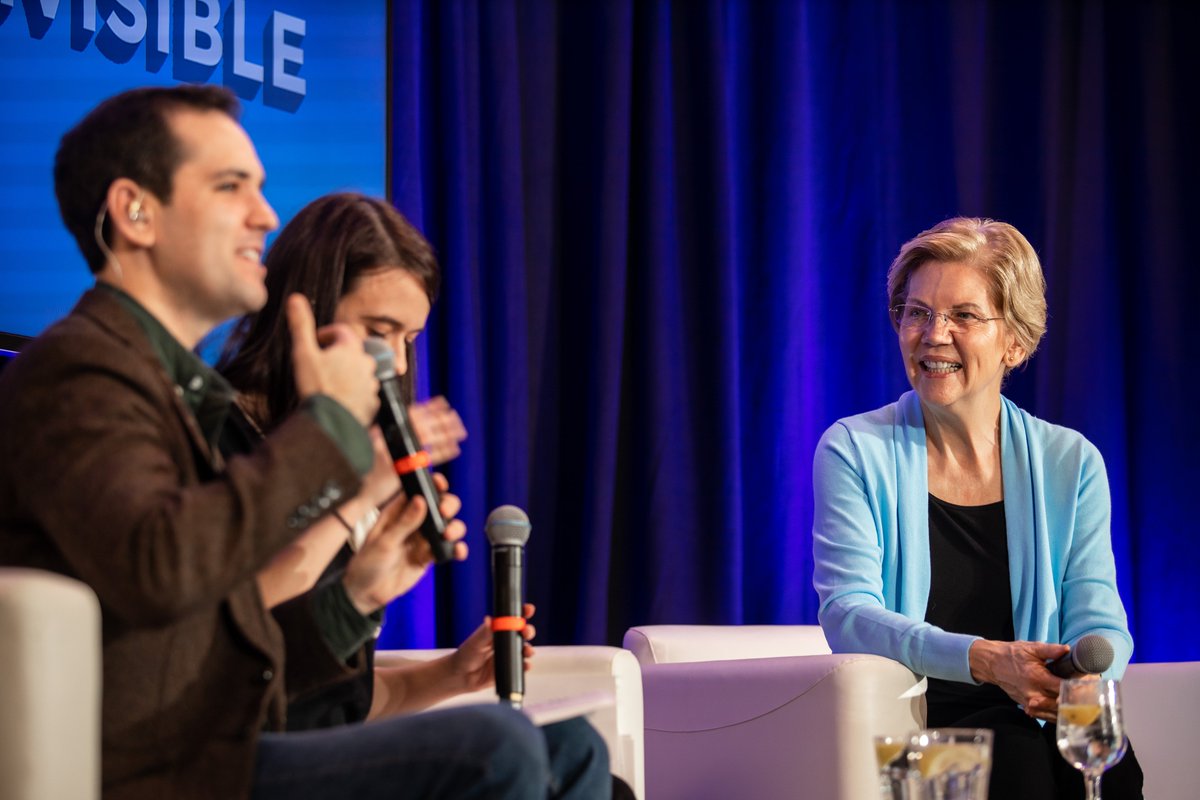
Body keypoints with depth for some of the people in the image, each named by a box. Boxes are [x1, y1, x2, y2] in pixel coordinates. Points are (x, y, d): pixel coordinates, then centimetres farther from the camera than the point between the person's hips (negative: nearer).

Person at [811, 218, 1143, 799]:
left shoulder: (1071, 463, 12)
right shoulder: (854, 451, 4)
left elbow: (1098, 621, 4)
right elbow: (847, 615, -9)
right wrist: (985, 660, -26)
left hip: (1029, 723, 2)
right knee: (1017, 750, -34)